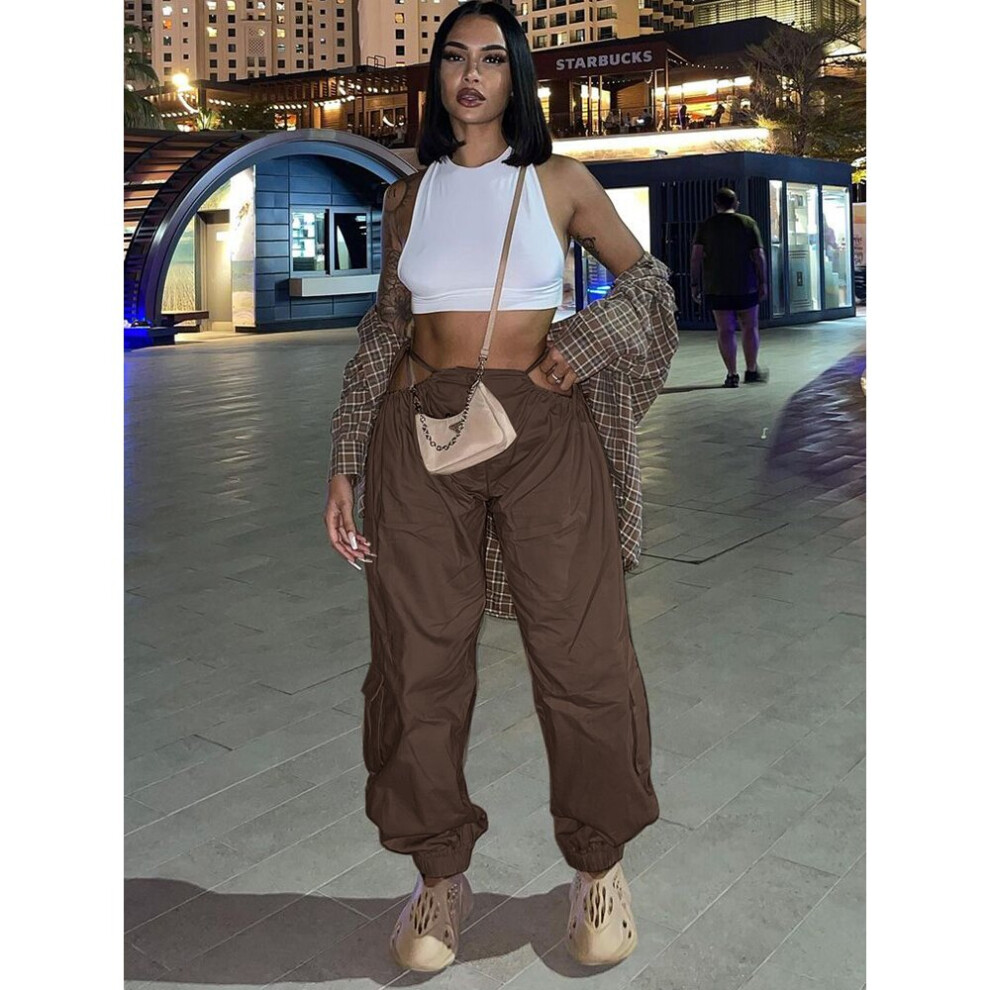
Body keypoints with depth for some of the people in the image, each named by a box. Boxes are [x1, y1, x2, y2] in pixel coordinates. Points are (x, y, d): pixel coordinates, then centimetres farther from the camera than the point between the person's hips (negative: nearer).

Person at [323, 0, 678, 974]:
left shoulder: (561, 182, 7)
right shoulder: (408, 197, 13)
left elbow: (645, 277, 15)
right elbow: (385, 329, 14)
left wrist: (585, 341, -5)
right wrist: (347, 465, 10)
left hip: (542, 429, -2)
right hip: (420, 430, 2)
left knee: (580, 653, 1)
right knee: (420, 658, 4)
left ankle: (598, 865, 23)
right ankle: (441, 874, 23)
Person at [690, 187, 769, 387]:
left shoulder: (705, 226, 4)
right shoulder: (748, 223, 3)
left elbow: (696, 257, -4)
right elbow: (759, 256, -1)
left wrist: (695, 284, 0)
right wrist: (762, 282, 4)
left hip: (716, 288, 1)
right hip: (745, 286, 0)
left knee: (725, 331, 2)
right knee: (750, 327, 11)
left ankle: (732, 374, 2)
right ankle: (751, 370, 15)